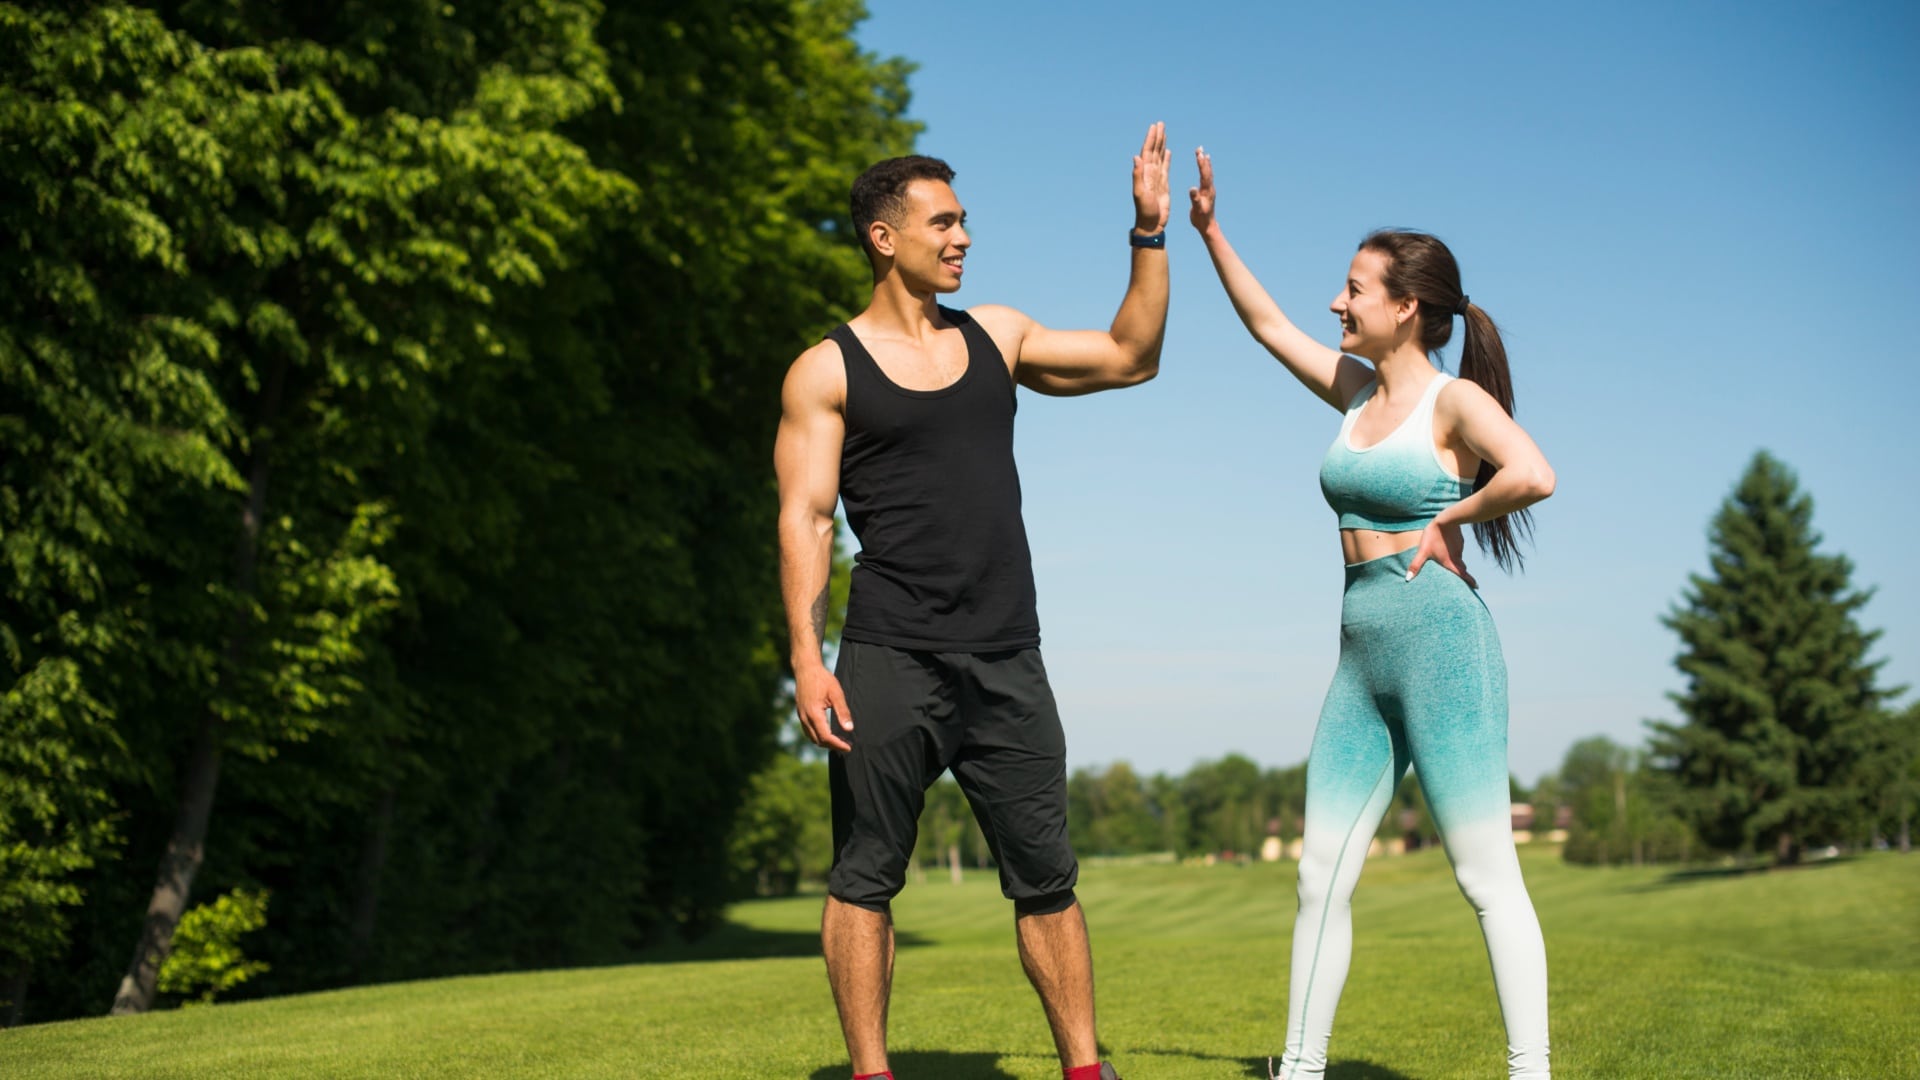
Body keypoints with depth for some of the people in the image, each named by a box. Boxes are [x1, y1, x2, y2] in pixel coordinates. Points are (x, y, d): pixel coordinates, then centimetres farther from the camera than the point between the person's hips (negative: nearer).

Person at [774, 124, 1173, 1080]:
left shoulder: (995, 337, 14)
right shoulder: (827, 371, 2)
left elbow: (1130, 358, 19)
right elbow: (804, 519, -4)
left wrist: (1149, 232, 11)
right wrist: (807, 658, -15)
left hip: (1006, 660, 4)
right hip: (889, 660, -4)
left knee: (1046, 874, 5)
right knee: (865, 877, 0)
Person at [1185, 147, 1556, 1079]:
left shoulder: (1457, 400, -7)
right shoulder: (1357, 390, 14)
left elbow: (1533, 476, -25)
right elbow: (1267, 325, 26)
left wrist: (1448, 519, -12)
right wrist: (1209, 231, 24)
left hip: (1442, 643, -7)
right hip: (1362, 659, 8)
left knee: (1487, 877, -6)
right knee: (1322, 875, 5)